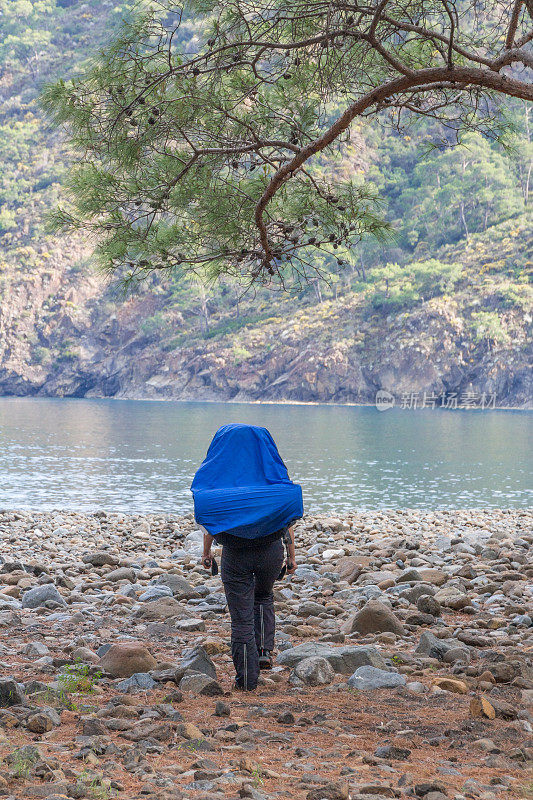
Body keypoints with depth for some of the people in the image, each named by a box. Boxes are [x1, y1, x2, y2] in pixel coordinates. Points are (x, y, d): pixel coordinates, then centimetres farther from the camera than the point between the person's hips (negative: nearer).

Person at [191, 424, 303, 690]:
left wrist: (206, 553, 10)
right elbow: (288, 520, 1)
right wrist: (292, 557, 8)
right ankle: (265, 650, 14)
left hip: (235, 554, -2)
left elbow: (207, 519, -2)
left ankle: (247, 678, 7)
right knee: (264, 597, 29)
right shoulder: (273, 473, 1)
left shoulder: (216, 476, -1)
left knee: (241, 615, 6)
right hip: (271, 550, 2)